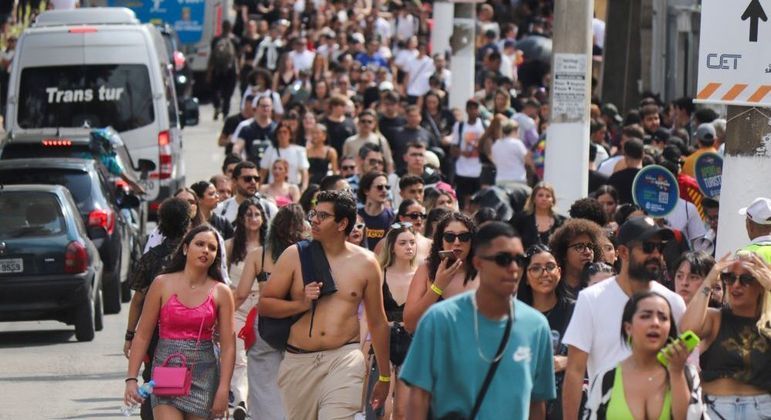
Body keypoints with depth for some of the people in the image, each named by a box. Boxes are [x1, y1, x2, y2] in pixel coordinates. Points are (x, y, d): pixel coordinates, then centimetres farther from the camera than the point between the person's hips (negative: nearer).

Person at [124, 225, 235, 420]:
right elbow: (142, 336, 2)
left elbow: (228, 345, 0)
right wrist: (131, 378, -5)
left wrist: (223, 390, -8)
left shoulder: (221, 293, 3)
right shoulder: (162, 284, 0)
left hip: (204, 376, 2)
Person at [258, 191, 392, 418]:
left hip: (344, 359, -2)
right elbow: (264, 305, 6)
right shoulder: (294, 256, 5)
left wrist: (384, 377, 15)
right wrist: (301, 304, -12)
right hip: (298, 361, 2)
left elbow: (377, 323, 12)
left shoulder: (365, 262, 6)